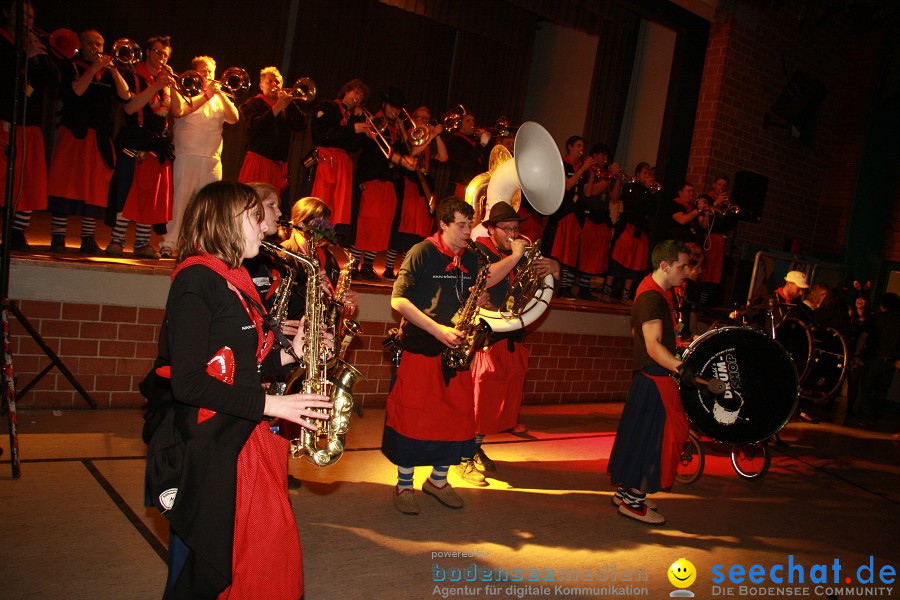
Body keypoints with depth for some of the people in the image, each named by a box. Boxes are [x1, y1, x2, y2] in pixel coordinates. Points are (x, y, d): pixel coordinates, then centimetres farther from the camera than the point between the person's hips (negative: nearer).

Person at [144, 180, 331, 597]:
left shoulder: (234, 282, 15)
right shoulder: (197, 280, -14)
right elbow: (187, 381, -21)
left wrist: (289, 354, 4)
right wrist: (271, 404, -20)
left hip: (244, 440, 9)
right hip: (206, 451, -9)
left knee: (272, 556, 12)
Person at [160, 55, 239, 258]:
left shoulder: (219, 98, 19)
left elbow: (234, 118, 3)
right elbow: (178, 110, -14)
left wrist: (220, 94, -4)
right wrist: (206, 95, -12)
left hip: (212, 160, 4)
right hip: (186, 157, -4)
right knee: (179, 201, -5)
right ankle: (168, 244, -1)